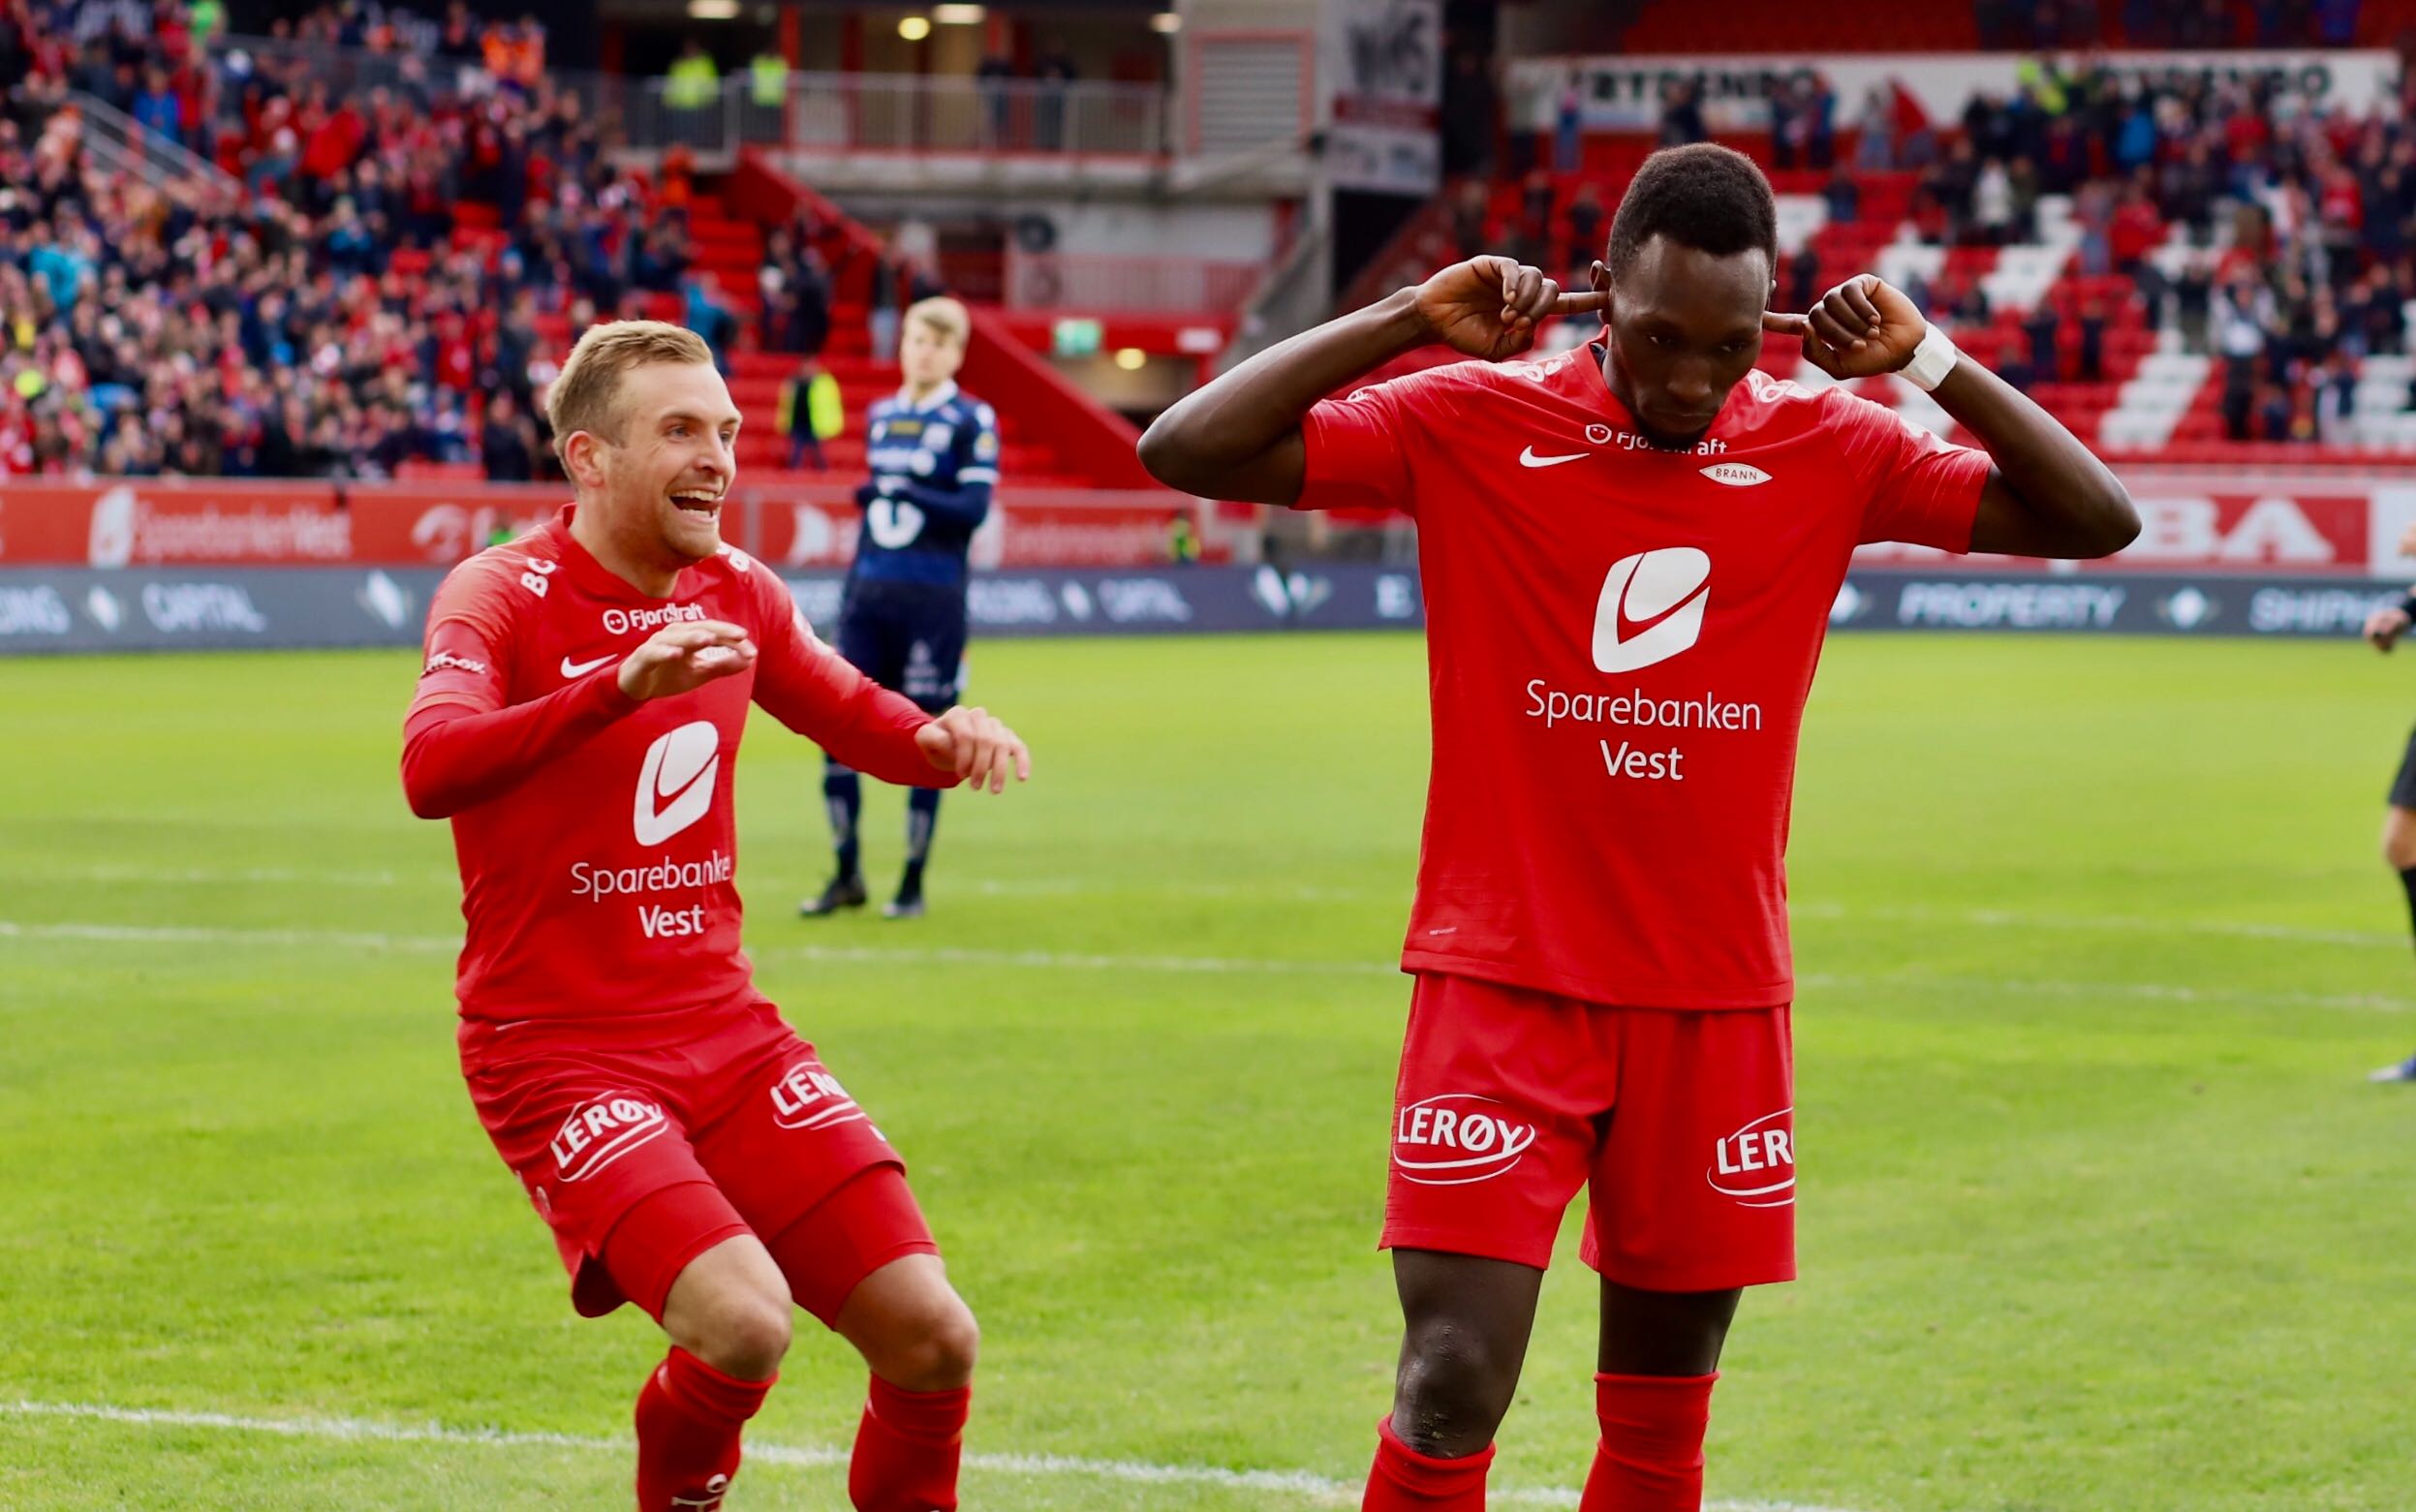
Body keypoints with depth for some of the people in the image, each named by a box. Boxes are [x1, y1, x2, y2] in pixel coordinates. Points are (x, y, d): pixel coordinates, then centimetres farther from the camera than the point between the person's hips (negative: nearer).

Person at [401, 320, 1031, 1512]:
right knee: (744, 1320, -26)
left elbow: (865, 723, 23)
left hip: (725, 1032, 6)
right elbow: (430, 772, -30)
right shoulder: (501, 595, -11)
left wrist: (947, 738, -2)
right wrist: (620, 682, -44)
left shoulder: (734, 595, 7)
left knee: (932, 1337, -4)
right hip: (556, 1048, -6)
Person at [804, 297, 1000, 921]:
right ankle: (847, 875, 12)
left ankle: (913, 883, 10)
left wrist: (903, 492, -25)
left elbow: (975, 508, -14)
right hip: (871, 590, 5)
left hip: (934, 601, -5)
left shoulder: (971, 421, -3)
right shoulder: (880, 416, 14)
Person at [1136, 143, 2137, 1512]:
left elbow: (2095, 520, 5)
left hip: (1718, 1003, 3)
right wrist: (1407, 322, -13)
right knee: (1451, 1389, -12)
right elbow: (1187, 452, -8)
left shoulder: (1826, 451, 3)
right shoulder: (1471, 425, -3)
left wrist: (1934, 364, -7)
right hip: (1503, 986, -3)